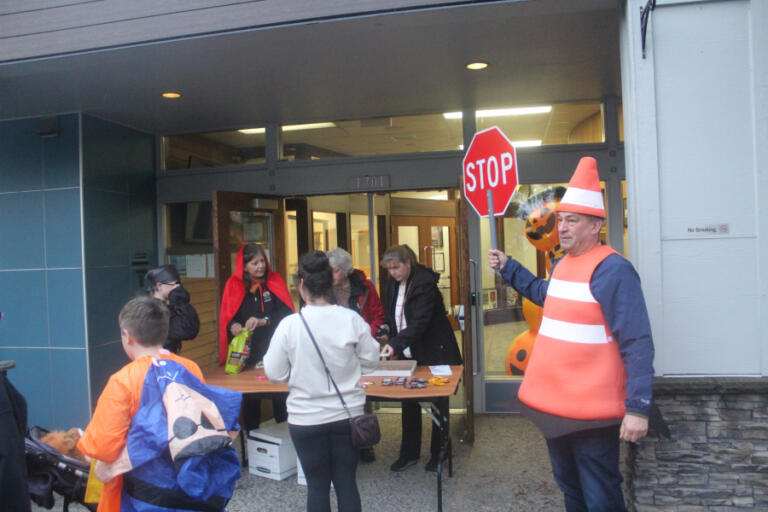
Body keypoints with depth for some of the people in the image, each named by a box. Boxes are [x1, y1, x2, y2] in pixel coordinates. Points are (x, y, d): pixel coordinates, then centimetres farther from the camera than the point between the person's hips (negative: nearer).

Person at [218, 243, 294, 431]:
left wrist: (264, 321, -20)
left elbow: (287, 312, -6)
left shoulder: (275, 281, 3)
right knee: (250, 398, 6)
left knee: (280, 395, 1)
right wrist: (233, 326, -19)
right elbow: (226, 319, 2)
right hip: (248, 352, 0)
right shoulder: (234, 285, 3)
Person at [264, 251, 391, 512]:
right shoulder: (351, 319, -11)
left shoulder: (289, 325, -15)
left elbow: (275, 374, -8)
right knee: (346, 481, 15)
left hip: (306, 419, -1)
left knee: (317, 485, 13)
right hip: (348, 414, 2)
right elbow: (370, 361, 0)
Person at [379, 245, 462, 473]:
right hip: (408, 354, 7)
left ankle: (438, 454, 21)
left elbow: (420, 322, -28)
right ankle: (409, 454, 23)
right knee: (409, 405, 11)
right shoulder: (393, 284, 3)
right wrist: (388, 332, -6)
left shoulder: (424, 283, -20)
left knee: (438, 405, 7)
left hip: (434, 353, -6)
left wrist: (394, 344, -35)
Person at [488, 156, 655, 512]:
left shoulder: (612, 270, -19)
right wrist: (507, 268, 26)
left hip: (591, 412, -9)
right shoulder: (562, 264, 9)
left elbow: (637, 343, -22)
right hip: (554, 403, 9)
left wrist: (638, 408, -25)